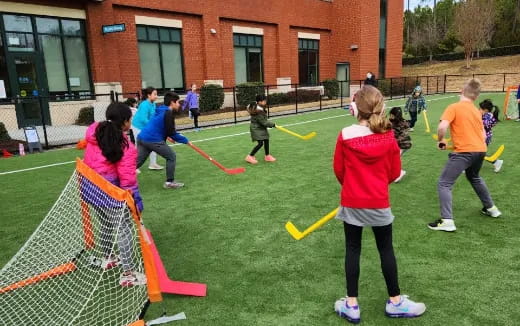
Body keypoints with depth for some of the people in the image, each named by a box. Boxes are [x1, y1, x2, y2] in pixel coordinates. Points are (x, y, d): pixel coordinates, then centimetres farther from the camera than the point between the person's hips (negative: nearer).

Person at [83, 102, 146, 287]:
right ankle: (128, 274, 8)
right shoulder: (126, 148, -21)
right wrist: (136, 202, -14)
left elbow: (87, 162, 10)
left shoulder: (95, 134, 0)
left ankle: (107, 258, 47)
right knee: (124, 229, 3)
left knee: (107, 224, 27)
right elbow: (127, 180, -20)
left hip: (90, 189, 8)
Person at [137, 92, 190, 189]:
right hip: (153, 140, -9)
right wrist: (185, 140, -3)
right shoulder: (168, 113, -10)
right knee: (171, 157, 4)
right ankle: (169, 182, 8)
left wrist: (167, 136, 20)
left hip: (142, 138, 9)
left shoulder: (161, 111, 19)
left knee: (138, 161, 14)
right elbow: (172, 133, -11)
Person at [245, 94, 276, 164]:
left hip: (261, 128, 10)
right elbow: (264, 122, -24)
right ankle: (250, 157, 0)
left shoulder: (256, 106, 0)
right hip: (257, 129, -10)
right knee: (260, 143, -12)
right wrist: (272, 124, -12)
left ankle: (267, 156, 28)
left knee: (266, 140, 14)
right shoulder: (258, 112, -30)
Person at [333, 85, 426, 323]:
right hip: (379, 202, 1)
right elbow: (394, 172, 0)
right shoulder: (388, 136, -9)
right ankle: (395, 302, 30)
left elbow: (339, 170, -1)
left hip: (351, 202, 0)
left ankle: (351, 305, 20)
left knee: (352, 250, 10)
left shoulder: (345, 136, -11)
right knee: (386, 250, 15)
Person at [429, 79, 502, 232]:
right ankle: (491, 208, 47)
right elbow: (483, 135, 18)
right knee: (474, 178, 34)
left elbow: (442, 127, -20)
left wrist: (441, 141, -2)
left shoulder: (454, 107, -6)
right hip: (480, 150, 7)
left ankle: (447, 221, -9)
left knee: (444, 184, -2)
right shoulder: (477, 111, 15)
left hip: (464, 152, -7)